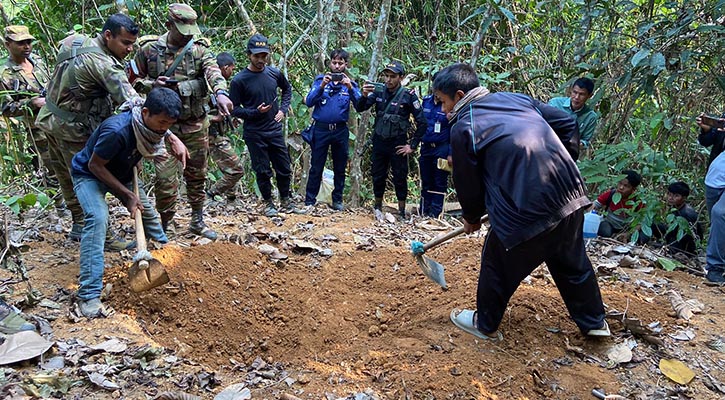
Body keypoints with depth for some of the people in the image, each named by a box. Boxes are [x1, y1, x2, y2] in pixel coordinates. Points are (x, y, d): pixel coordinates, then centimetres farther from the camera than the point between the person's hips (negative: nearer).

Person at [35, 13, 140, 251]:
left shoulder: (75, 42, 1)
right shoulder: (104, 64, -26)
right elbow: (132, 103, -35)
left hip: (51, 118, 9)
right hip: (73, 129, -9)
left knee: (68, 178, 18)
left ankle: (79, 226, 32)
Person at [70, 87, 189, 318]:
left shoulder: (153, 122, -18)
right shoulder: (117, 130, -40)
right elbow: (95, 165, -28)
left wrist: (172, 139, -12)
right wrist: (127, 194, -25)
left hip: (121, 172, 8)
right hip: (88, 174, -7)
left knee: (147, 211, 15)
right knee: (98, 218, -29)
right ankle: (88, 295, -32)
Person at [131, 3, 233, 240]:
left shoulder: (199, 49, -1)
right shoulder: (149, 50, -1)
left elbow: (213, 71, -20)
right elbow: (134, 80, 8)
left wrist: (221, 92, -41)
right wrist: (152, 84, -14)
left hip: (196, 124, 2)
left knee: (197, 175, 12)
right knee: (165, 177, -5)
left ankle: (197, 221, 27)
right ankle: (166, 225, 12)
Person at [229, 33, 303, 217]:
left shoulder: (274, 73, 0)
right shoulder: (239, 80, -11)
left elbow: (287, 88, 20)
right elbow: (234, 109, -7)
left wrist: (283, 109, 7)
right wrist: (255, 112, -21)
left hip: (275, 130, 4)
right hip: (254, 134, -4)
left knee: (284, 168, 10)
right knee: (263, 171, 5)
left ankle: (286, 201, 27)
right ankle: (268, 203, 22)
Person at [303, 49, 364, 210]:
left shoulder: (350, 83, 5)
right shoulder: (320, 79, 2)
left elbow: (360, 106, -8)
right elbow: (309, 102, -9)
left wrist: (350, 87, -21)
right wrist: (322, 86, -21)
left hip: (341, 130, 2)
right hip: (321, 129, -2)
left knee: (340, 168, 10)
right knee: (316, 168, 2)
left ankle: (337, 200, 23)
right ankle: (309, 201, 9)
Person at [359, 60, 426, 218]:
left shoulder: (408, 95, -12)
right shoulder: (379, 91, -3)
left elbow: (421, 122, -9)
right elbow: (361, 108, -9)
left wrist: (413, 146, -9)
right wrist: (364, 95, -30)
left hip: (398, 143, -3)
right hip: (379, 141, 3)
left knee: (400, 178, 5)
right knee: (378, 176, 13)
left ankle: (402, 211, 17)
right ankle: (377, 207, 30)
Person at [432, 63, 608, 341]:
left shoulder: (462, 128, -3)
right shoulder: (516, 98, 15)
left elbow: (467, 184, 5)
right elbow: (567, 123, 15)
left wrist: (471, 218, 23)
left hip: (527, 209, -7)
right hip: (571, 194, 7)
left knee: (498, 265, 15)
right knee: (572, 262, 25)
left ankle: (485, 324, 32)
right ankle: (594, 322, 39)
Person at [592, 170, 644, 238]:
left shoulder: (638, 201, -20)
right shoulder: (611, 194, -19)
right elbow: (595, 205, -12)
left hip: (627, 227, 3)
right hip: (610, 223, -2)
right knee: (605, 233, -36)